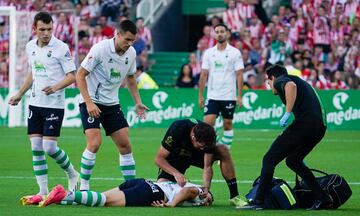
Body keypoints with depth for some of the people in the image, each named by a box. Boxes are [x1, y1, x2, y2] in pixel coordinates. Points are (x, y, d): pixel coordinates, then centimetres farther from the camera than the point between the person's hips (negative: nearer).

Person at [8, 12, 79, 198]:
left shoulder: (61, 48, -11)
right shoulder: (30, 46, 8)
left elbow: (72, 76, -10)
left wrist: (56, 87, -27)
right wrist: (19, 95, 23)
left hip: (54, 104, -6)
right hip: (35, 103, 6)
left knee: (49, 147, -10)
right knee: (36, 148, 1)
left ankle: (72, 175, 16)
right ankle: (43, 191, 6)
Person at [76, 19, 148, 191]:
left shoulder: (131, 53, 0)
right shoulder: (100, 49, -19)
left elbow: (130, 77, 18)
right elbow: (80, 75, -15)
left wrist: (137, 102, 9)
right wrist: (89, 103, -22)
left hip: (112, 104, 6)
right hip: (91, 103, -6)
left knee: (125, 144, 1)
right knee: (94, 143, -19)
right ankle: (84, 186, -8)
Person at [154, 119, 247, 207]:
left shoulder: (208, 136, -27)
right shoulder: (178, 129, -36)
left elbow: (207, 167, -21)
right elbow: (159, 158, -30)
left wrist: (206, 188, -37)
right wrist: (176, 173, -45)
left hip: (196, 155, 3)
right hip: (175, 158, -3)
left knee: (223, 150, -24)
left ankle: (234, 196, -17)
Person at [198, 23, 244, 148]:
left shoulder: (235, 53, -1)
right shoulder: (209, 53, 7)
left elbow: (239, 75, -3)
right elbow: (204, 74, 8)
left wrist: (239, 96, -9)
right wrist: (200, 95, 4)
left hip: (229, 96, -2)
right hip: (212, 96, 2)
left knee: (227, 124, 4)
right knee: (208, 123, -11)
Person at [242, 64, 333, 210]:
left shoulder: (280, 81, 6)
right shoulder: (299, 81, 32)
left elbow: (291, 86, -20)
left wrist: (287, 113, -19)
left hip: (305, 123, -8)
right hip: (321, 125, 8)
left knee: (269, 159, -1)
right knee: (293, 160, 24)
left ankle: (259, 202, -5)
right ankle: (323, 199, 20)